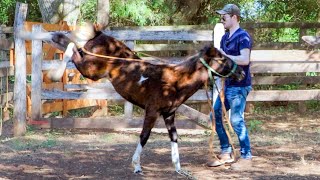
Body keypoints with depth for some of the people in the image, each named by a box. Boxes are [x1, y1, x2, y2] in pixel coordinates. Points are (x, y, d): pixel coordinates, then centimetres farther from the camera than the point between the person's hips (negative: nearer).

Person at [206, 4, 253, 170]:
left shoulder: (243, 37, -12)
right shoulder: (225, 37, 14)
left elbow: (244, 60, -24)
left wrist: (224, 56, -21)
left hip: (239, 86, -9)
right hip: (227, 85, 9)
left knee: (236, 120, -9)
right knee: (215, 116, 9)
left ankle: (246, 157, 1)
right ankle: (226, 153, 19)